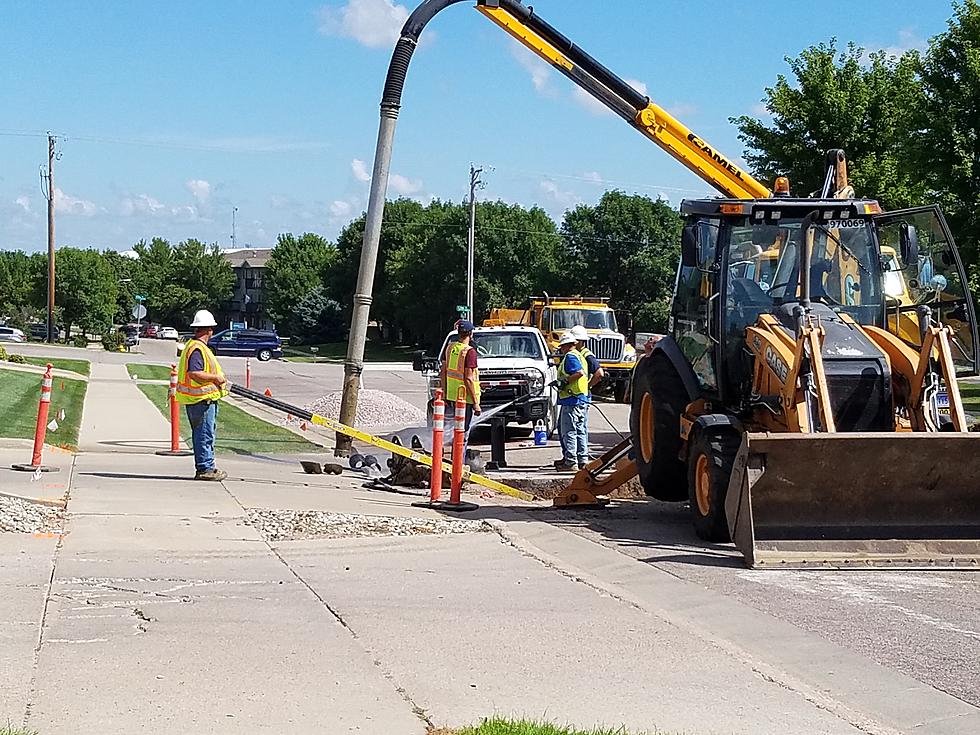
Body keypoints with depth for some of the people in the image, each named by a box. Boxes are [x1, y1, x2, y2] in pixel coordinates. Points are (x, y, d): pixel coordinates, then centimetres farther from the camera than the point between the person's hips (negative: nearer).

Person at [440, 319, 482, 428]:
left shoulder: (450, 347, 5)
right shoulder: (469, 352, -18)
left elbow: (443, 372, 11)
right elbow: (468, 379, -21)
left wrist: (445, 395, 19)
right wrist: (475, 403, -17)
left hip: (452, 394, 7)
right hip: (465, 396, -7)